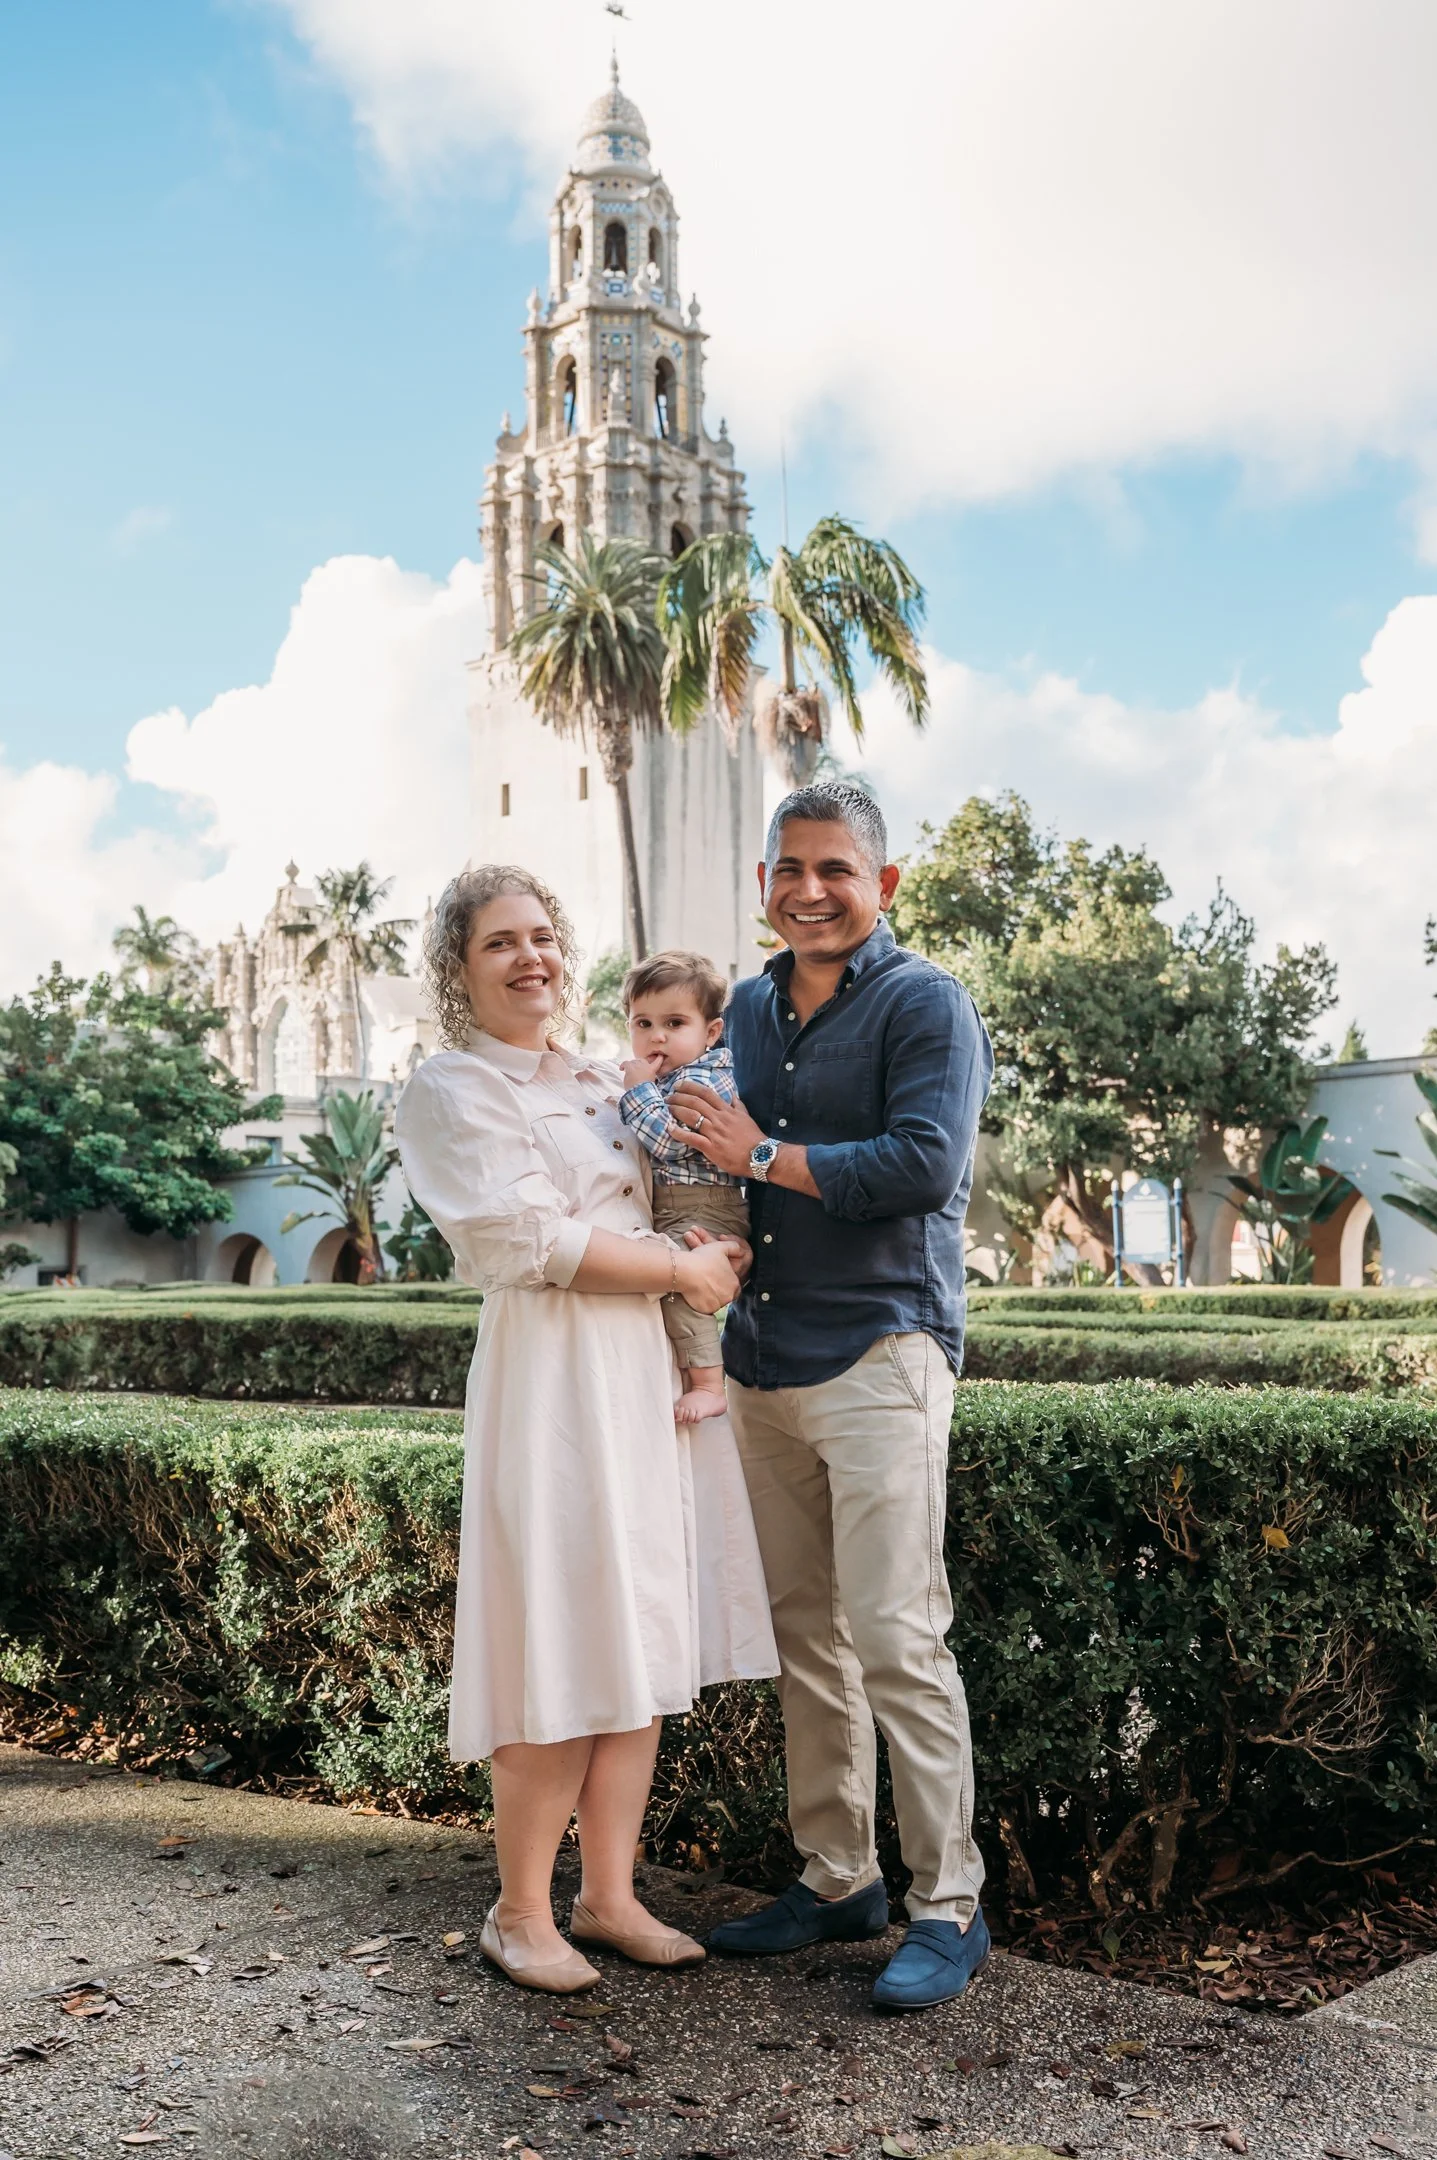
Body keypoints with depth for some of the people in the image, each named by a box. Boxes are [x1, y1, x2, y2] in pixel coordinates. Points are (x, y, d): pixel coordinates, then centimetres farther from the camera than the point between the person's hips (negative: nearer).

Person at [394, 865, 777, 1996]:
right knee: (565, 1657, -5)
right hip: (554, 1378, -7)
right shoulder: (452, 1089, -3)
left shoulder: (601, 1081, 18)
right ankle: (521, 1913, 13)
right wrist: (684, 1268, -7)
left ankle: (610, 1895, 20)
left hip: (654, 1370, 7)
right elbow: (535, 1243, -13)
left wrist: (717, 1257, 8)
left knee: (644, 1646, 8)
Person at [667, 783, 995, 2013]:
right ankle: (836, 1878, 24)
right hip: (764, 1363, 7)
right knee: (804, 1634, 12)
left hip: (879, 1355, -7)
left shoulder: (926, 1004, -5)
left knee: (896, 1636, -6)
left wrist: (763, 1155, -13)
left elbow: (924, 1163, -18)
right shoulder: (749, 1010, 17)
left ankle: (949, 1909, 6)